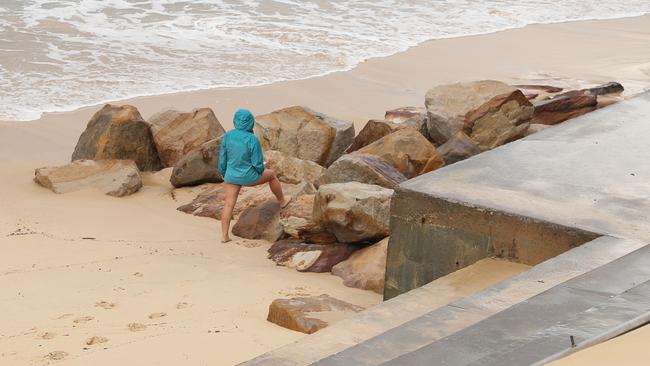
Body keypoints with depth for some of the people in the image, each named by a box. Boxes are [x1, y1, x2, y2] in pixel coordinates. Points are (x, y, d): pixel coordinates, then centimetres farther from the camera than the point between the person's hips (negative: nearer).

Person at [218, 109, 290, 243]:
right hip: (249, 177, -3)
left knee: (229, 205, 11)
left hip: (232, 176, 3)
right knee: (271, 175, 25)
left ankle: (224, 236, 8)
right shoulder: (253, 140, -26)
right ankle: (282, 201, 45)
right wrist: (260, 170, 4)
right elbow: (258, 163, -20)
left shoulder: (228, 136, -13)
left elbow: (223, 158, -4)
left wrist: (223, 173, 13)